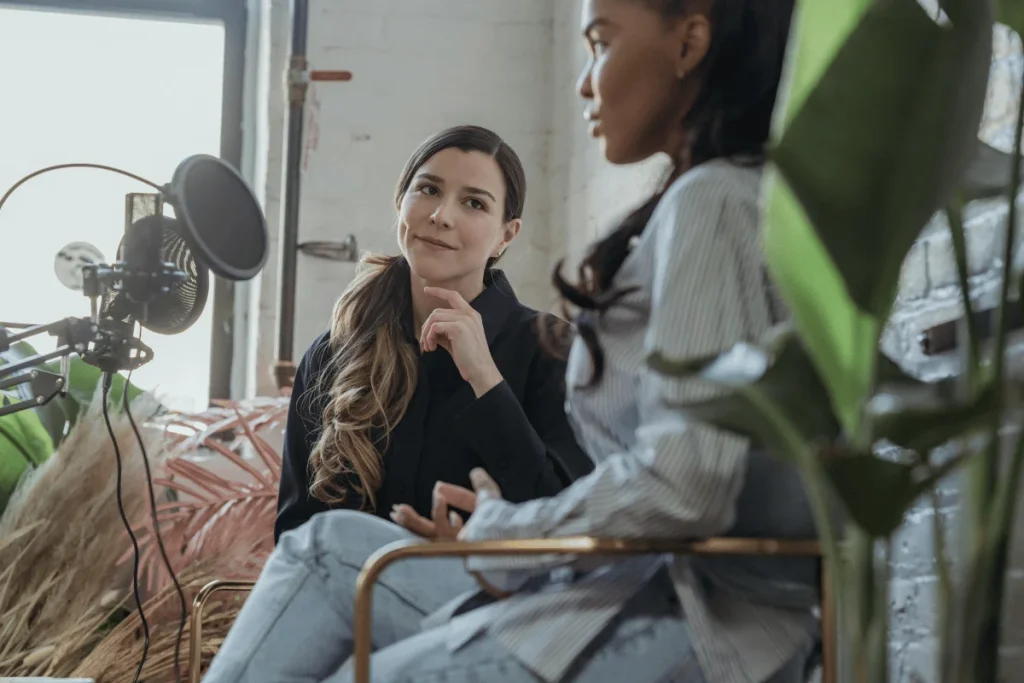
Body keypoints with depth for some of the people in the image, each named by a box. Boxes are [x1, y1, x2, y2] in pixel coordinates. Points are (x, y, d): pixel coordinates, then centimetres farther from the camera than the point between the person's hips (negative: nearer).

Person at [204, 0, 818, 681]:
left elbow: (683, 483, -22)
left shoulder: (712, 201, -12)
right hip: (646, 588, 10)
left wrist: (501, 534, -6)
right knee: (328, 545, 12)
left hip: (692, 622, -10)